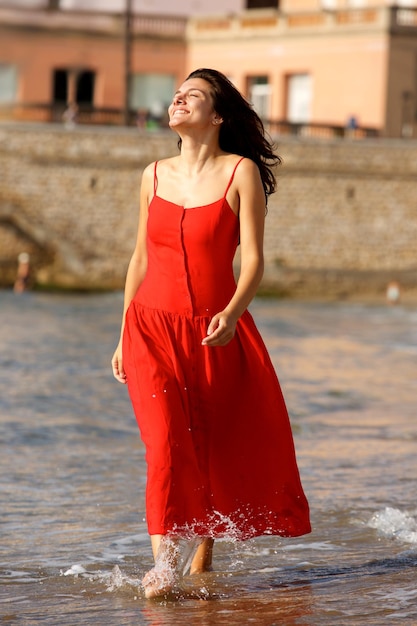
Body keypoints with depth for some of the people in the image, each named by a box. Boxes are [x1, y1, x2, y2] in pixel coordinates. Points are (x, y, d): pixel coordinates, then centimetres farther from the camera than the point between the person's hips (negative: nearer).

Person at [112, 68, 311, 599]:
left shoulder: (242, 172, -3)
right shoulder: (155, 175, 8)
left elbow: (253, 260, -9)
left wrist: (232, 313, -27)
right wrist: (123, 337, 16)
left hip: (216, 332, -1)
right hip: (153, 326, 1)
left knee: (221, 452, 7)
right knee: (167, 444, -16)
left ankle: (204, 558, 27)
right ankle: (162, 567, -19)